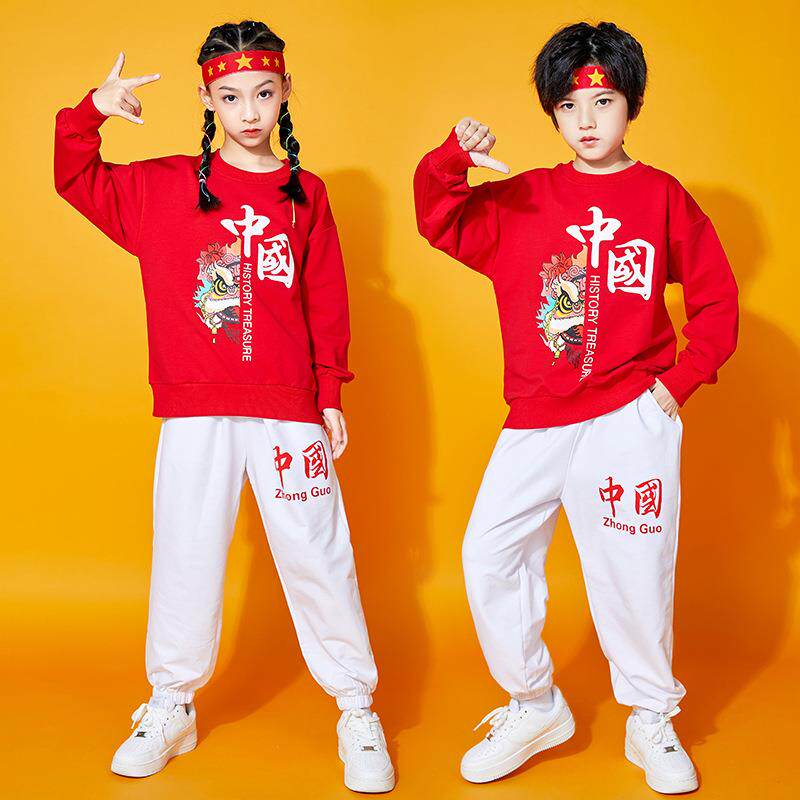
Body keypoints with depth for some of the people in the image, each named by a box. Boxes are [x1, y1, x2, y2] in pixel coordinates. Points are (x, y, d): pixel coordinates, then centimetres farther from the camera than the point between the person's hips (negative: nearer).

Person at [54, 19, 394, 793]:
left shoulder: (306, 194, 6)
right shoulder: (162, 187, 7)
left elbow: (327, 304, 7)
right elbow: (76, 180, 9)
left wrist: (330, 395, 5)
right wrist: (90, 113, -8)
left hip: (289, 411, -1)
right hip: (194, 413, 1)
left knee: (316, 555, 4)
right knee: (185, 556, 8)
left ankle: (356, 710, 18)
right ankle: (171, 706, 26)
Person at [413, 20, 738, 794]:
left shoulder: (662, 197, 3)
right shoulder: (523, 200, 8)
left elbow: (717, 299, 6)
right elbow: (439, 222, 0)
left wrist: (682, 379, -4)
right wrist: (451, 157, -17)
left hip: (632, 419, -2)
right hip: (537, 423, 3)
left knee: (635, 572, 3)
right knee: (489, 555, 0)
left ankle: (651, 723, 27)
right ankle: (534, 708, 21)